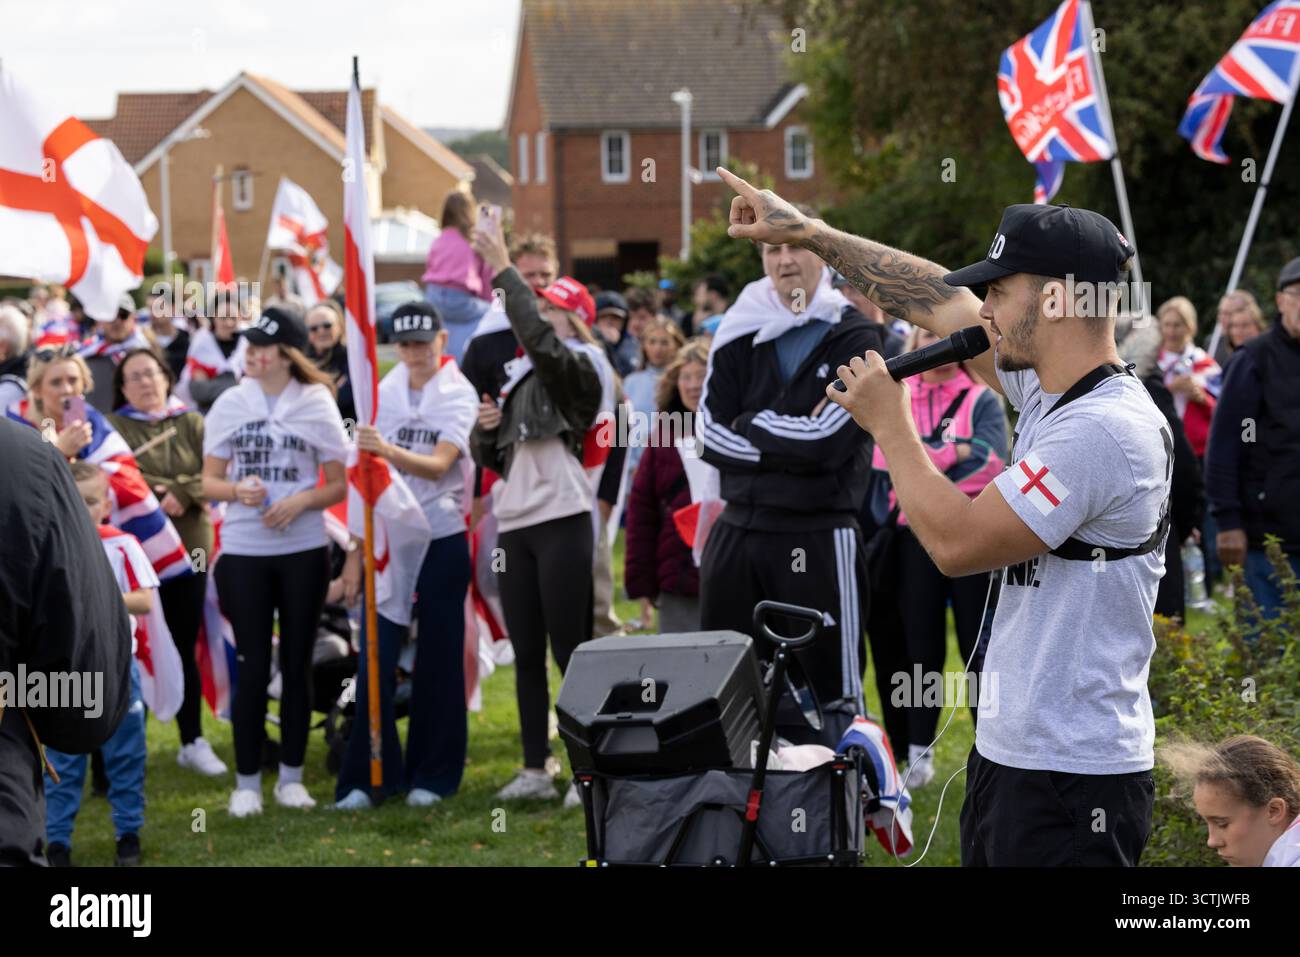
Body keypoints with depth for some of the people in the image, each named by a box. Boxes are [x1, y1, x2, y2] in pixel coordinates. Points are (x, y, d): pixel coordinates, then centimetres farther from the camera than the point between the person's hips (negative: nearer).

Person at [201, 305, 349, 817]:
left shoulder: (317, 404, 0)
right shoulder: (230, 404, 3)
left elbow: (339, 484, 3)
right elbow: (209, 481, 6)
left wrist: (302, 500, -16)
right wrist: (238, 490, -15)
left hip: (303, 549, 0)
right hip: (243, 550, 0)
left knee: (297, 664, 7)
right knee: (252, 667, 0)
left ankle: (292, 776, 17)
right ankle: (247, 782, 7)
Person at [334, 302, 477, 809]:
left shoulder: (459, 394, -4)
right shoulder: (385, 393, 6)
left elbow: (439, 465, -18)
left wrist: (387, 448, -35)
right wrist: (356, 551, 7)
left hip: (442, 540, -3)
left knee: (438, 660, 3)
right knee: (376, 656, -3)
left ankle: (433, 775, 12)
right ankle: (365, 776, 2)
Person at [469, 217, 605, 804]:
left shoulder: (578, 370, -4)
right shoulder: (517, 376, 18)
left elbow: (538, 339, -25)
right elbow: (486, 456, 22)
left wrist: (502, 270, -22)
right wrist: (485, 428, -1)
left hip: (561, 519, -8)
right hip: (514, 523, 8)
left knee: (571, 649, -7)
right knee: (526, 652, 9)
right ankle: (535, 770, 15)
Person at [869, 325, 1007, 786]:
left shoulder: (984, 400, 4)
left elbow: (990, 463, -11)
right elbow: (886, 459, -7)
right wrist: (955, 452, -13)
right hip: (916, 536, 2)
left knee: (980, 645, 0)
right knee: (922, 645, 6)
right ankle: (918, 752, 12)